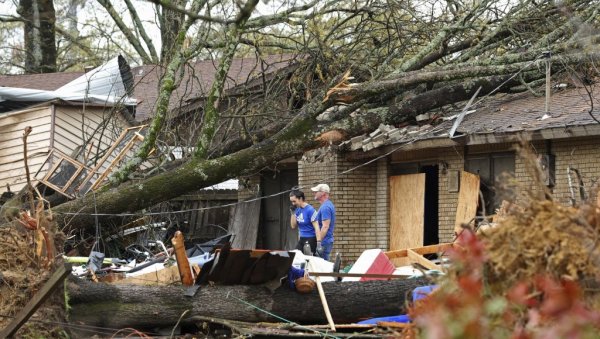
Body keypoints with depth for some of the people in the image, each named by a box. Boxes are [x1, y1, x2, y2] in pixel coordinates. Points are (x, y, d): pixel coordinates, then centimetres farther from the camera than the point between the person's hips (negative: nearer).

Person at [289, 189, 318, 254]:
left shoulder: (310, 210, -14)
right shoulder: (297, 210, 7)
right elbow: (293, 226, 9)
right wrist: (293, 213, -3)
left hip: (311, 239, -7)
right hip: (302, 239, 7)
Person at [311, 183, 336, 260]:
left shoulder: (325, 207, -17)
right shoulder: (328, 204, 16)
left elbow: (325, 226, -24)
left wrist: (319, 242, -25)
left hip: (324, 242, -10)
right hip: (328, 240, 10)